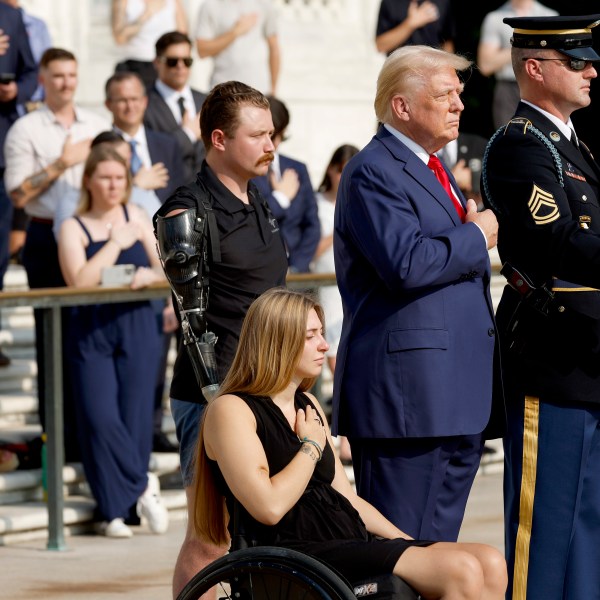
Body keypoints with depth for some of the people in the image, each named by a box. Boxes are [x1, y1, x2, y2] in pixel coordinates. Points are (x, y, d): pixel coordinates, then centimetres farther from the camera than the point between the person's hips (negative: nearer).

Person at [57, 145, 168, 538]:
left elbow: (168, 269, 10)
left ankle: (120, 509, 9)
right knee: (100, 420, -15)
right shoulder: (73, 228, 2)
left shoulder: (136, 217, 11)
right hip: (92, 333, -2)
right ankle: (143, 485, 0)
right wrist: (115, 244, -10)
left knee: (135, 418, -2)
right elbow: (79, 281, -14)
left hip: (137, 330, 2)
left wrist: (150, 275, -12)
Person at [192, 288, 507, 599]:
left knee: (491, 564, -12)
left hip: (352, 545, 9)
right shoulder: (231, 410, -4)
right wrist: (312, 446, -2)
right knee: (461, 571, -25)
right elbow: (269, 507, -17)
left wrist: (413, 546, 11)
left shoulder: (308, 405, 22)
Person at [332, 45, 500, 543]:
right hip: (407, 390, -10)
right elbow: (406, 264, -24)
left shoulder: (433, 170, 21)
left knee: (439, 540, 11)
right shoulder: (373, 171, -11)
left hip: (455, 392, 10)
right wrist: (476, 237, -11)